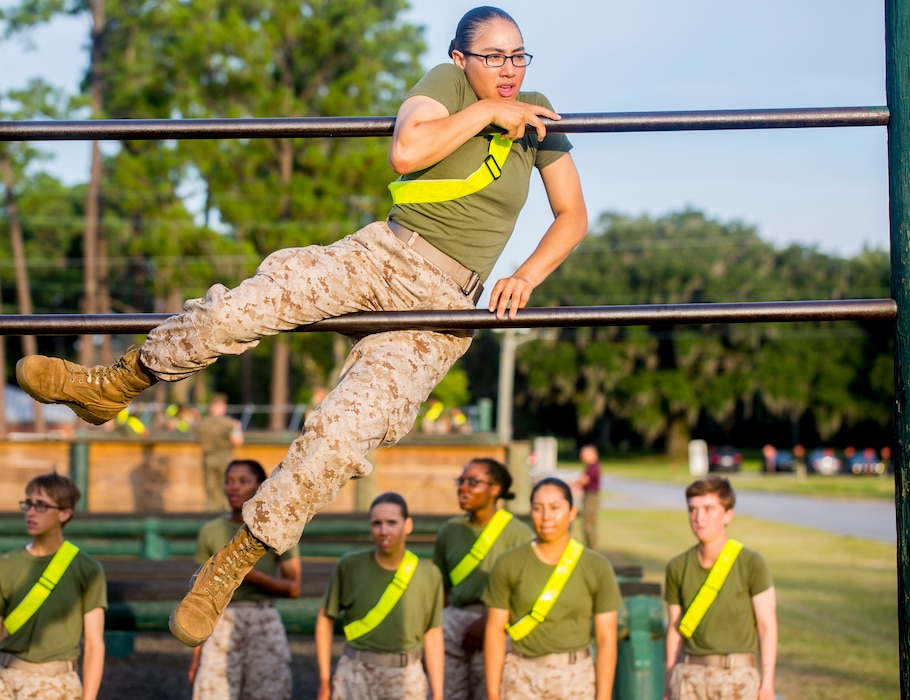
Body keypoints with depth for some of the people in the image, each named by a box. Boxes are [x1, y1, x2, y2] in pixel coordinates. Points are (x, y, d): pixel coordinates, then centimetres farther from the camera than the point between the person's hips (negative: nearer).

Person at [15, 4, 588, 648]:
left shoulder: (536, 113, 8)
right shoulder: (448, 84, 1)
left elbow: (573, 216, 11)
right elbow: (406, 151, -20)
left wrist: (527, 276, -5)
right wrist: (487, 112, -14)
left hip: (440, 312, 0)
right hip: (382, 256, 0)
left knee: (343, 432, -21)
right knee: (239, 308, -25)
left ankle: (229, 567, -10)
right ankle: (110, 388, -1)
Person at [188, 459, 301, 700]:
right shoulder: (210, 532, 6)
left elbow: (293, 587, -1)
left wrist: (253, 576, -17)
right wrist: (196, 652, 6)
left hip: (266, 627, -1)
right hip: (221, 628, 1)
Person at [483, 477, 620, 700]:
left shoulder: (597, 567, 0)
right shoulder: (509, 564, -1)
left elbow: (606, 639, 0)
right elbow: (495, 633, 1)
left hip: (577, 679, 0)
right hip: (522, 678, 0)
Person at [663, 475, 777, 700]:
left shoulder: (751, 564, -5)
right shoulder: (678, 567, 5)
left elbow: (767, 625, -3)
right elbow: (675, 628, 12)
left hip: (738, 675, -3)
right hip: (690, 676, 3)